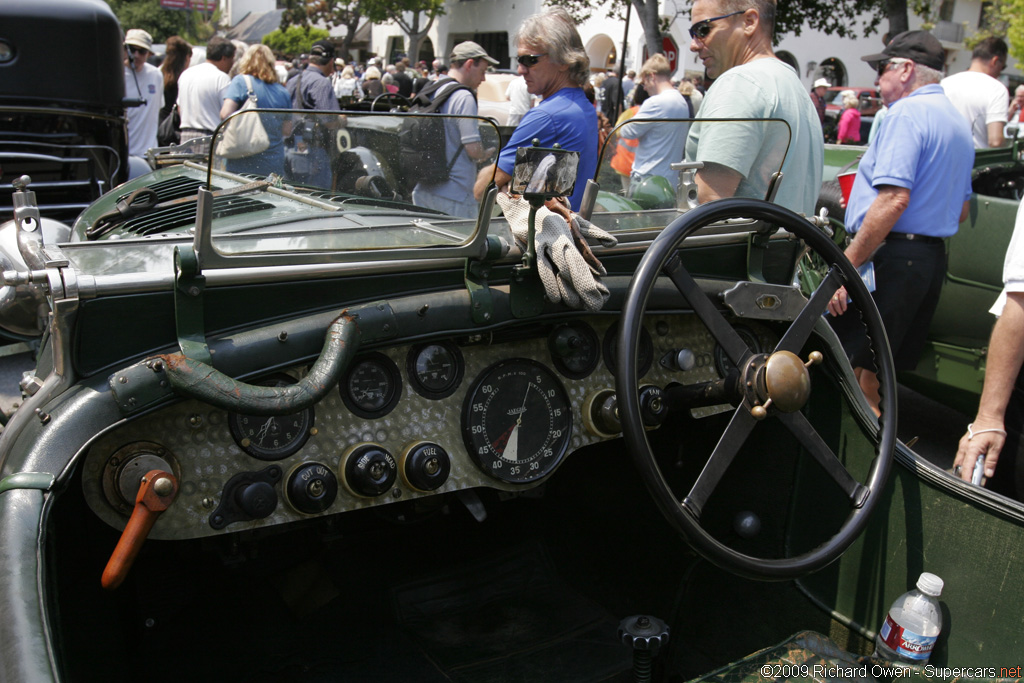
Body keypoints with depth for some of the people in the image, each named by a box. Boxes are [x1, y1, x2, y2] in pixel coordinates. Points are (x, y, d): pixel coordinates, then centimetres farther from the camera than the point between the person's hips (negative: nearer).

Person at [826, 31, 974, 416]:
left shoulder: (907, 113, -10)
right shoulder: (957, 122, 21)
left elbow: (895, 199, -22)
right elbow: (960, 212, 26)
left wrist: (846, 266, -22)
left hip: (890, 257, -10)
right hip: (933, 258, 10)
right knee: (878, 367, 16)